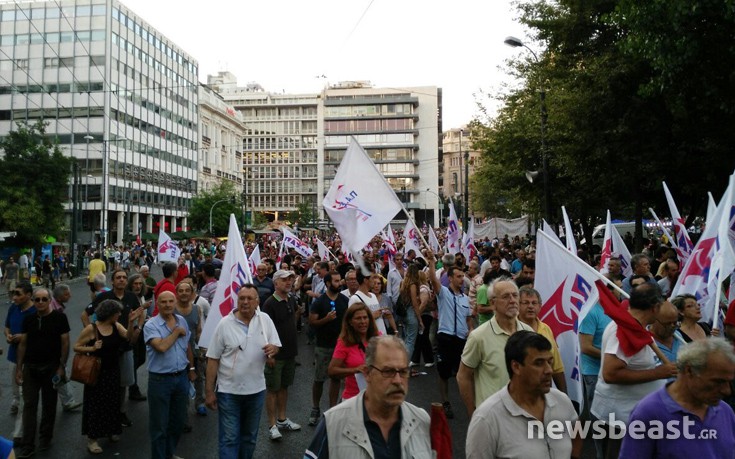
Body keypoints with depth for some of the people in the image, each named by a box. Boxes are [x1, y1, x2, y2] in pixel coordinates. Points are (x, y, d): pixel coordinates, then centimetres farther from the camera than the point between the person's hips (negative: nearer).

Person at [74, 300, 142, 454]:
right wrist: (92, 348, -25)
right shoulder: (91, 328, -16)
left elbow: (128, 337, -17)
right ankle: (92, 438, 13)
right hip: (97, 372, -5)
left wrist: (131, 321, -29)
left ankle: (110, 430, 35)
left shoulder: (116, 326, -3)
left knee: (112, 402, 17)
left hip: (113, 371, 5)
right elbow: (76, 347, -10)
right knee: (96, 403, 2)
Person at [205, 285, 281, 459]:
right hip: (228, 391, -3)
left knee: (250, 435, 19)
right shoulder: (225, 323, -9)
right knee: (229, 438, 4)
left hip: (256, 389, 3)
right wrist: (209, 391, -6)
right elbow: (213, 359, -5)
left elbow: (276, 346, 6)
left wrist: (273, 348, -20)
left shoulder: (265, 320, -2)